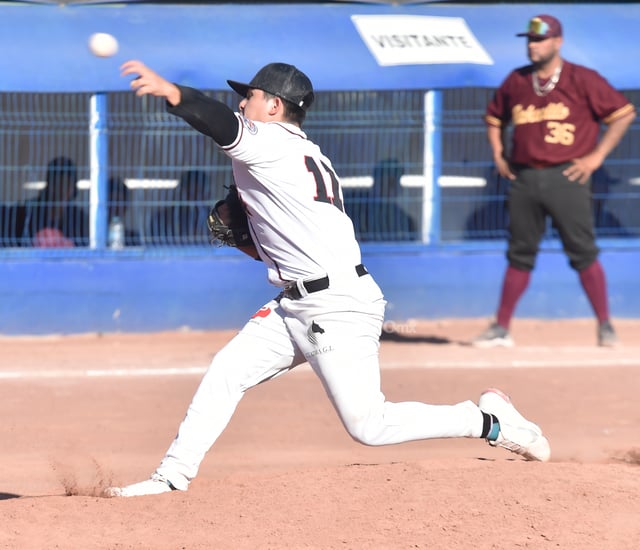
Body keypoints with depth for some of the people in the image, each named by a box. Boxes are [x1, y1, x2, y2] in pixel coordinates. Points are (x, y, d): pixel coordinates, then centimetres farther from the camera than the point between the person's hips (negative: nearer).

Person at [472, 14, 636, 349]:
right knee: (519, 255, 7)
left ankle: (605, 326, 2)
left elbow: (624, 113, -3)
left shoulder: (582, 80, -3)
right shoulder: (515, 82, 11)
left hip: (566, 178, -4)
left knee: (583, 253, -6)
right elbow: (494, 118, 28)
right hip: (523, 179, 4)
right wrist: (498, 155, 15)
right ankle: (501, 329, 9)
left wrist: (596, 156, -7)